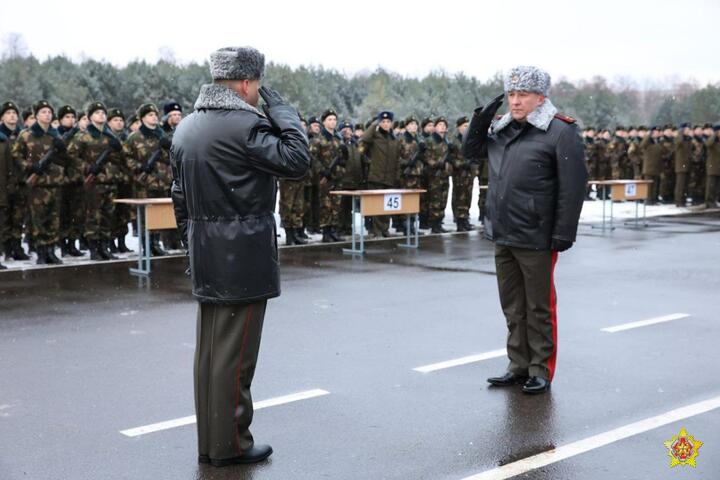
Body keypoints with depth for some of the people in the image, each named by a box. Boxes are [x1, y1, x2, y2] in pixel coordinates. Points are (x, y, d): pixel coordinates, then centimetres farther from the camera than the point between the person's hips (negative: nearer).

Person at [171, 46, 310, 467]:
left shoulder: (187, 127, 13)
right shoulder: (245, 125, -15)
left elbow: (181, 197, 16)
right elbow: (298, 159, -18)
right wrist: (281, 109, -8)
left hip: (205, 257, 9)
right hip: (244, 257, -9)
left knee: (209, 350, 13)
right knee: (235, 354, -1)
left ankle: (209, 442, 22)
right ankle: (230, 444, 8)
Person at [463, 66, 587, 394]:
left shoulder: (560, 131, -11)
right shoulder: (501, 127, 11)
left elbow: (573, 186, -15)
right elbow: (470, 151, 23)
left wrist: (564, 235, -18)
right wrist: (480, 122, 4)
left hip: (536, 240, -7)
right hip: (502, 236, 7)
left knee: (538, 309, 4)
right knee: (512, 307, 15)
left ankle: (541, 371, 15)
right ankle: (519, 366, 26)